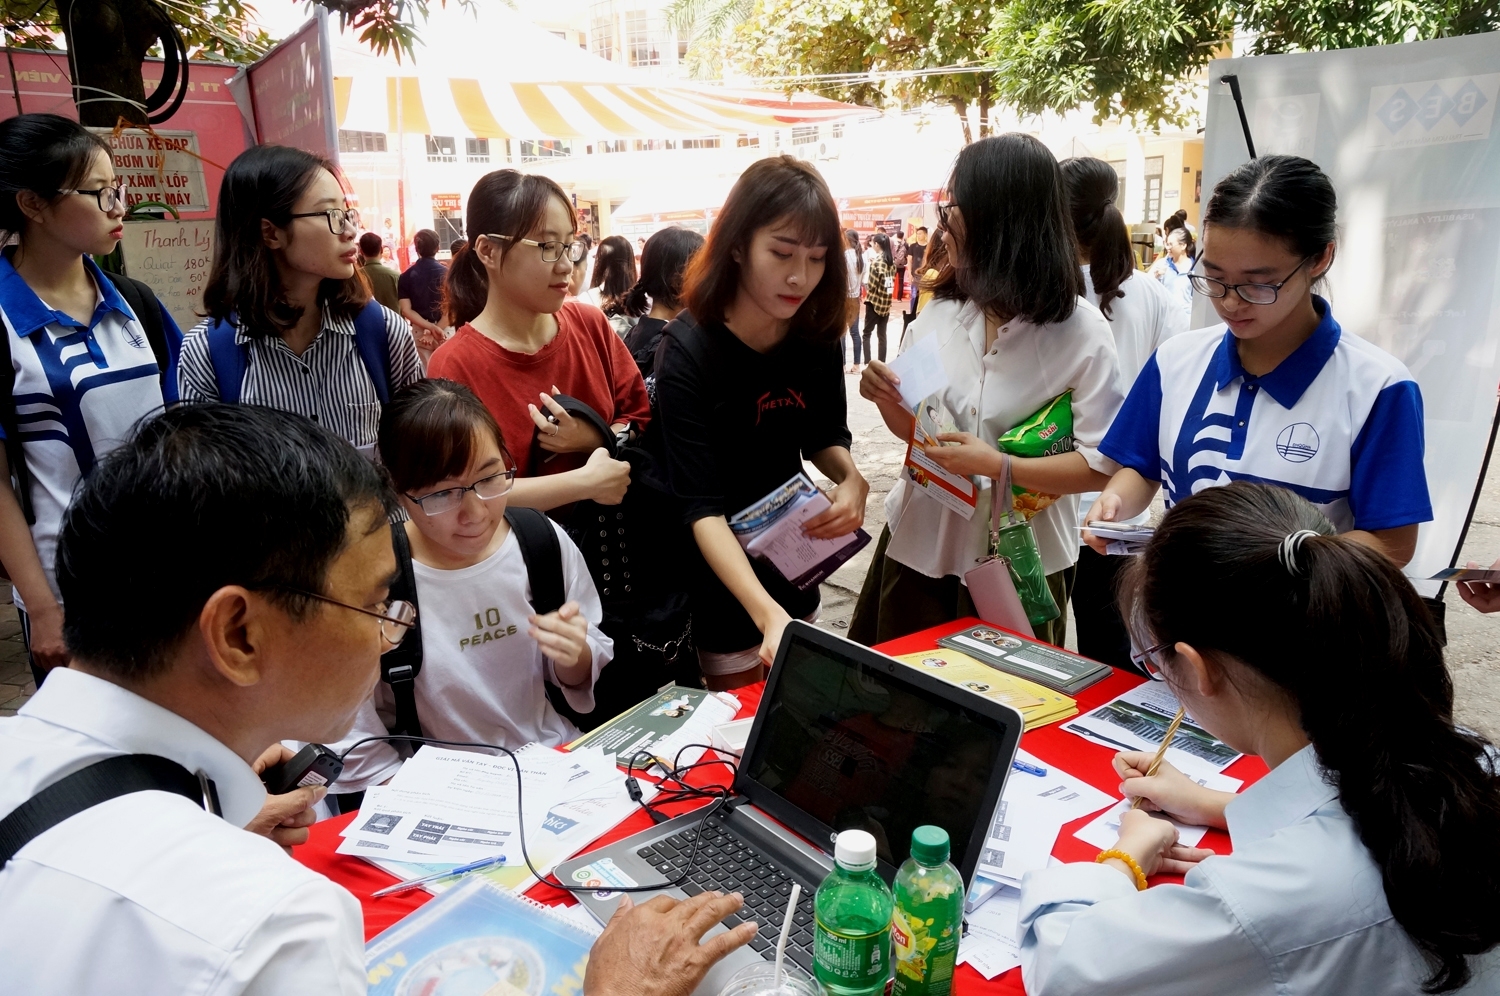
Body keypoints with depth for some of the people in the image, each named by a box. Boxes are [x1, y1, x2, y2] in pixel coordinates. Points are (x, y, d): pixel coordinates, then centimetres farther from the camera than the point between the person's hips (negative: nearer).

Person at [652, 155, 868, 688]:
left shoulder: (817, 336, -9)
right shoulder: (687, 351, -25)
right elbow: (702, 507, -30)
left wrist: (850, 478, -18)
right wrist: (768, 614, -44)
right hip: (722, 581, -5)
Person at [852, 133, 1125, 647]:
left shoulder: (1082, 332, -12)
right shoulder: (939, 312, 1)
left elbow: (1104, 463, -16)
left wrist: (999, 466, -26)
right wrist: (887, 398, -11)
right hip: (919, 546, 4)